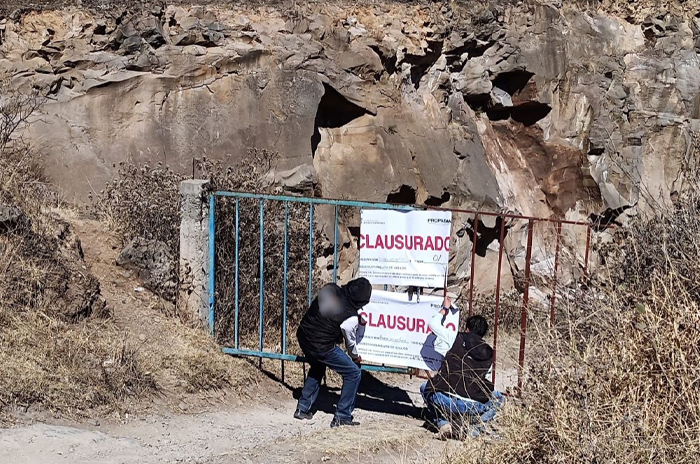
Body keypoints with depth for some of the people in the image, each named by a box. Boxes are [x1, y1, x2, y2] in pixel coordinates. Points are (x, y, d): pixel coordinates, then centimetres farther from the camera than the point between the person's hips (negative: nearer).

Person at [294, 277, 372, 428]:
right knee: (353, 373, 6)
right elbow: (350, 342, -1)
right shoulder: (351, 319, -20)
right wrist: (356, 357, 21)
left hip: (303, 336, 7)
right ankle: (342, 417, 8)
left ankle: (302, 408, 37)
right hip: (321, 347, -7)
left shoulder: (329, 289, -7)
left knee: (317, 367, 34)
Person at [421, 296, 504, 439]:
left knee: (426, 388, 32)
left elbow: (433, 323, 20)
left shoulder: (457, 338, 8)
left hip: (446, 401, -1)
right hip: (474, 407, 2)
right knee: (497, 398, 32)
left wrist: (445, 309, 37)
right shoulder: (489, 354, 15)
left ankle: (442, 422, 10)